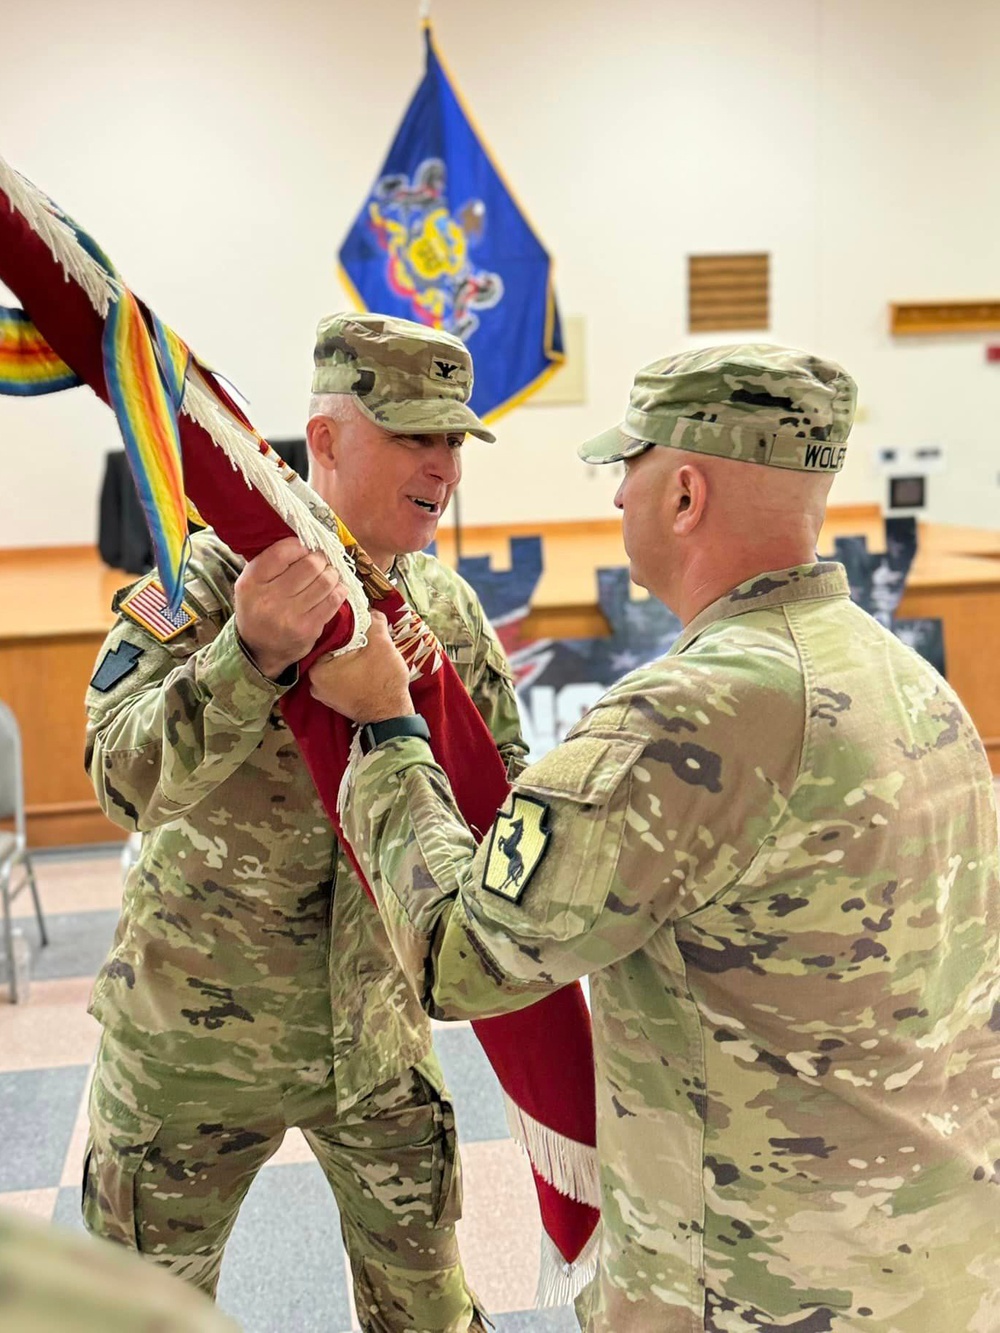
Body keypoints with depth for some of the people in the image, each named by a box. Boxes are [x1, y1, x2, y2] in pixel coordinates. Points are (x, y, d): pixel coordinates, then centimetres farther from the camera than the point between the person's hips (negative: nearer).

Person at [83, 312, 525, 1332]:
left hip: (375, 1027, 4)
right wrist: (253, 652, -45)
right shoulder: (212, 579, -17)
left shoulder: (449, 610, -2)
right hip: (196, 1029, -3)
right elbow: (125, 781, -31)